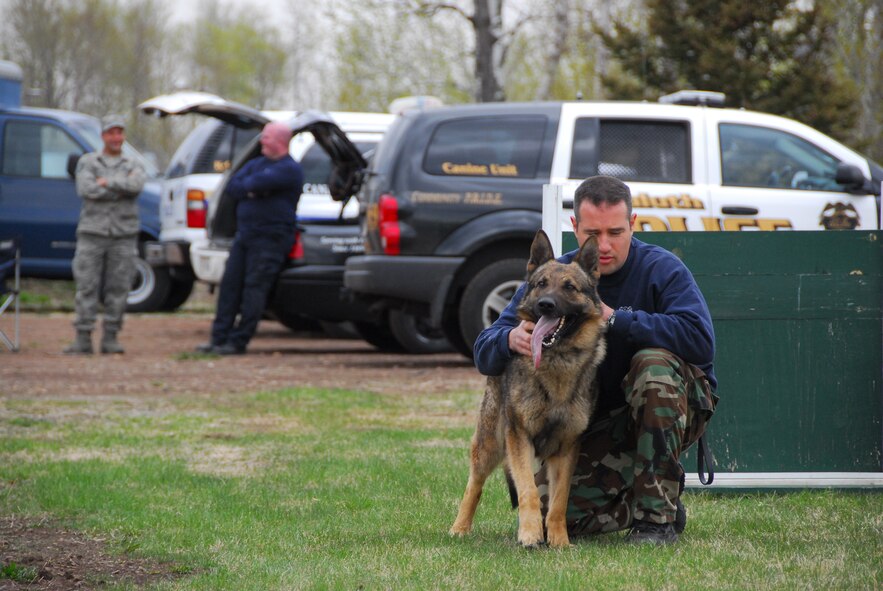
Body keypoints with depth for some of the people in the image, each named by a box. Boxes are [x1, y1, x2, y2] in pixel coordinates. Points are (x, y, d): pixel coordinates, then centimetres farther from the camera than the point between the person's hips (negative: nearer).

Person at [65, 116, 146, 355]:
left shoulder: (133, 166, 11)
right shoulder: (87, 162, 9)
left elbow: (136, 185, -12)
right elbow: (86, 190, -10)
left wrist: (106, 182, -9)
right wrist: (122, 188, -8)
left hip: (123, 237, 1)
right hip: (92, 234, -1)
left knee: (118, 289, -1)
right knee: (86, 287, -4)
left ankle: (110, 339, 5)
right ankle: (83, 340, -3)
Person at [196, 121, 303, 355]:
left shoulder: (290, 169, -7)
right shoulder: (257, 163, 19)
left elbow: (259, 183, -22)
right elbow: (232, 187, 9)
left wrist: (245, 187, -1)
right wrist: (250, 191, -10)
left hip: (270, 238, -8)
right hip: (244, 234, 8)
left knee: (254, 288, -9)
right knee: (230, 284, 4)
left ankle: (238, 342, -8)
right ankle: (219, 338, 7)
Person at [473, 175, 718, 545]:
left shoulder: (661, 270, -14)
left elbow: (700, 338, -31)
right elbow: (484, 352, -9)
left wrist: (616, 319, -31)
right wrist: (511, 340, -35)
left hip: (670, 407, -3)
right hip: (597, 424, 3)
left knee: (653, 363, -36)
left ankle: (658, 514, -27)